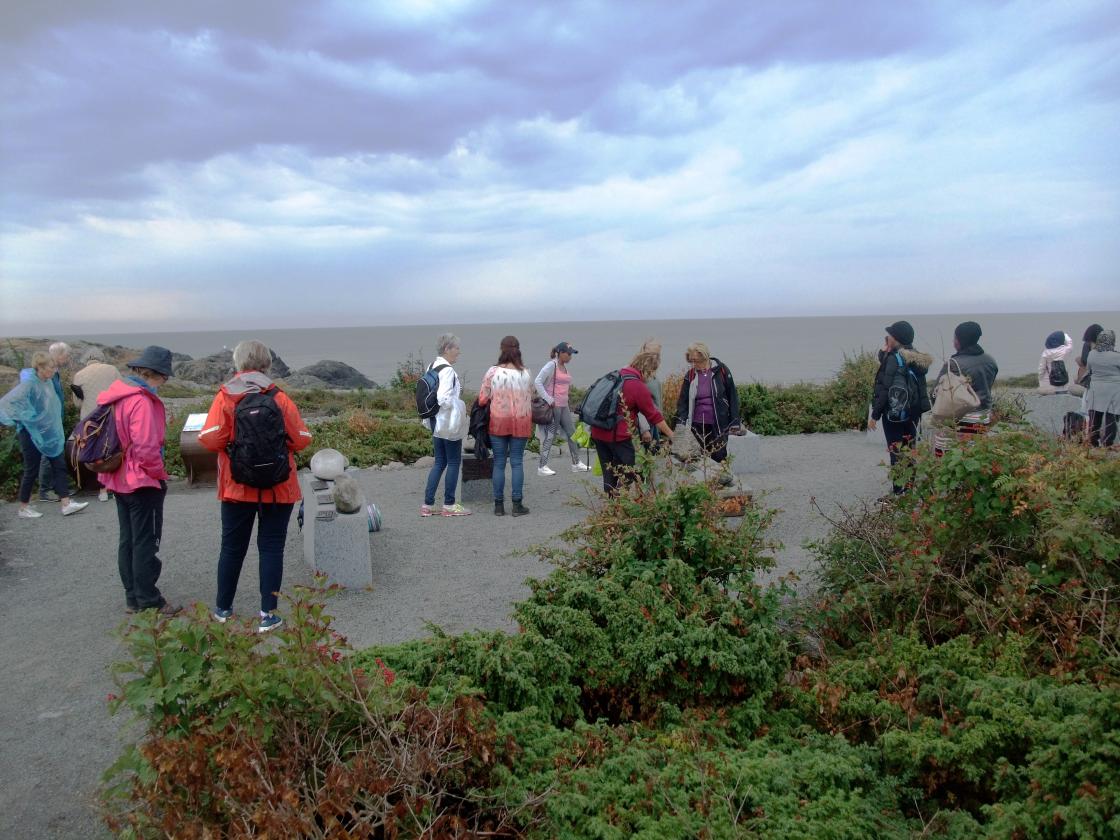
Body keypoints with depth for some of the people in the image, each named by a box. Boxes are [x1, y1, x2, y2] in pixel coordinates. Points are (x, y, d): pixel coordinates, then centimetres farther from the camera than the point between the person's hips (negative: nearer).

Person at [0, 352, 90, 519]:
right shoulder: (29, 384, -18)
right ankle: (23, 508, 16)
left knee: (59, 465, 4)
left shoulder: (48, 383, 4)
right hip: (32, 434, -7)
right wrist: (23, 420, -17)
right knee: (32, 470, 3)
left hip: (49, 433, 7)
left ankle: (66, 504, 6)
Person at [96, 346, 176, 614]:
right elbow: (146, 448, -26)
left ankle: (133, 598, 25)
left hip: (119, 479, 9)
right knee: (146, 542, 0)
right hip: (142, 481, -9)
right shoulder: (141, 401, -22)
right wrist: (159, 473, -10)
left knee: (127, 539, 16)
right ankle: (149, 601, 8)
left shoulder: (118, 394, 8)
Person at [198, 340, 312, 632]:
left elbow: (211, 439, -15)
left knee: (232, 547, 16)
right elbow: (301, 439, -8)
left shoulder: (225, 397, -8)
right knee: (271, 547, 7)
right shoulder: (280, 398, -9)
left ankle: (223, 608, 29)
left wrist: (233, 442, 6)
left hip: (237, 487, 1)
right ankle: (268, 615, 8)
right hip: (277, 488, -1)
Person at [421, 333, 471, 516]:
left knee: (439, 462, 13)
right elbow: (444, 399, -27)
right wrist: (460, 405, -12)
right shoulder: (447, 370, -19)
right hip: (449, 423, -9)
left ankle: (427, 504, 11)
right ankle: (449, 505, 9)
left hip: (436, 423, 9)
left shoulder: (431, 367, 9)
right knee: (454, 462, 3)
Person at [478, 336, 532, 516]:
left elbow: (482, 400, -6)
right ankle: (517, 504, 7)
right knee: (517, 462, 7)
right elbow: (530, 398, 1)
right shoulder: (526, 373, -5)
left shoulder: (492, 372, -9)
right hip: (521, 422, 1)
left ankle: (499, 505, 11)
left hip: (498, 421, -1)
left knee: (499, 463, 8)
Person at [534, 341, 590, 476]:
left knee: (572, 433, 11)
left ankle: (576, 463, 20)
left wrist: (568, 403, 15)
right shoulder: (551, 365, -11)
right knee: (550, 436, -4)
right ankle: (542, 466, 4)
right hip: (553, 406, -9)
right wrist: (548, 399, -20)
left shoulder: (564, 367, 14)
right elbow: (537, 382, -18)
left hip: (564, 406, 9)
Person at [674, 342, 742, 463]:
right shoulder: (690, 375, 3)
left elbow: (732, 397, 0)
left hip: (719, 425, -2)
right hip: (697, 425, 2)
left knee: (719, 458, 2)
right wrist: (680, 423, -10)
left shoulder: (721, 370, -4)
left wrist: (735, 422, -2)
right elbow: (683, 401, 3)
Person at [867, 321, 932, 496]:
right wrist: (884, 352, 4)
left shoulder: (895, 358, -18)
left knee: (897, 454, -2)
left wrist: (875, 415, -15)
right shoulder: (916, 358, 7)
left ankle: (899, 492, 2)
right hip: (913, 412, 8)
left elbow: (886, 390, -20)